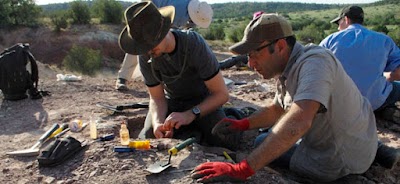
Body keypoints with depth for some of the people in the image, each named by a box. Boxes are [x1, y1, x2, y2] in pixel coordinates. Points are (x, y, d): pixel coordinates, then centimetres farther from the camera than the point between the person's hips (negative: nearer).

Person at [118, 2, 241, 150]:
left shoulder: (194, 43, -29)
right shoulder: (145, 56, -18)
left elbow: (222, 94, -25)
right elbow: (157, 97, -8)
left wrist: (190, 114, -37)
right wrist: (157, 122, -29)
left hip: (202, 101, -3)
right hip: (171, 102, 3)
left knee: (226, 141, -27)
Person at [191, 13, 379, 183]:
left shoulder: (314, 62, -30)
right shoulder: (289, 68, -2)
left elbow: (297, 123, -44)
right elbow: (276, 110, 10)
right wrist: (241, 124, -7)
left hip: (341, 159, -8)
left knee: (264, 152, 3)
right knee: (262, 142, 20)